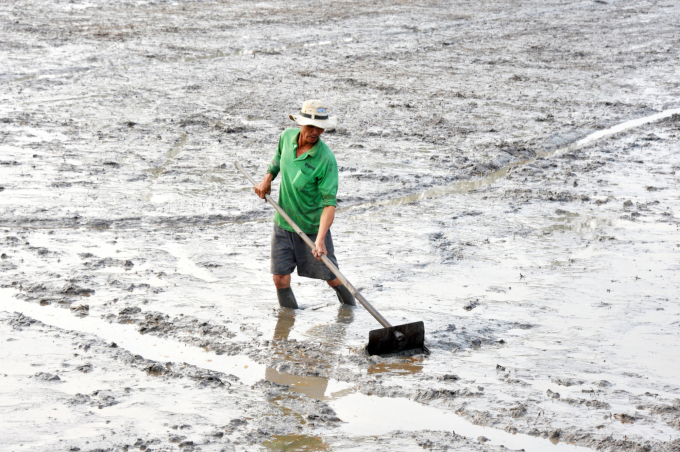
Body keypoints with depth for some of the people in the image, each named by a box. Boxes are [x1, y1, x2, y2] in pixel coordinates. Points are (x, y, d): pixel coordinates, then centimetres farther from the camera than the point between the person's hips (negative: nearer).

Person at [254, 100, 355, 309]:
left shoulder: (326, 160, -26)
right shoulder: (287, 136, -8)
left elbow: (329, 203, -29)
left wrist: (320, 239, -39)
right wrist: (268, 178, 5)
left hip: (313, 227, -4)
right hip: (283, 223, 4)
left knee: (332, 278, 7)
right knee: (280, 280, 0)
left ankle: (350, 309, 37)